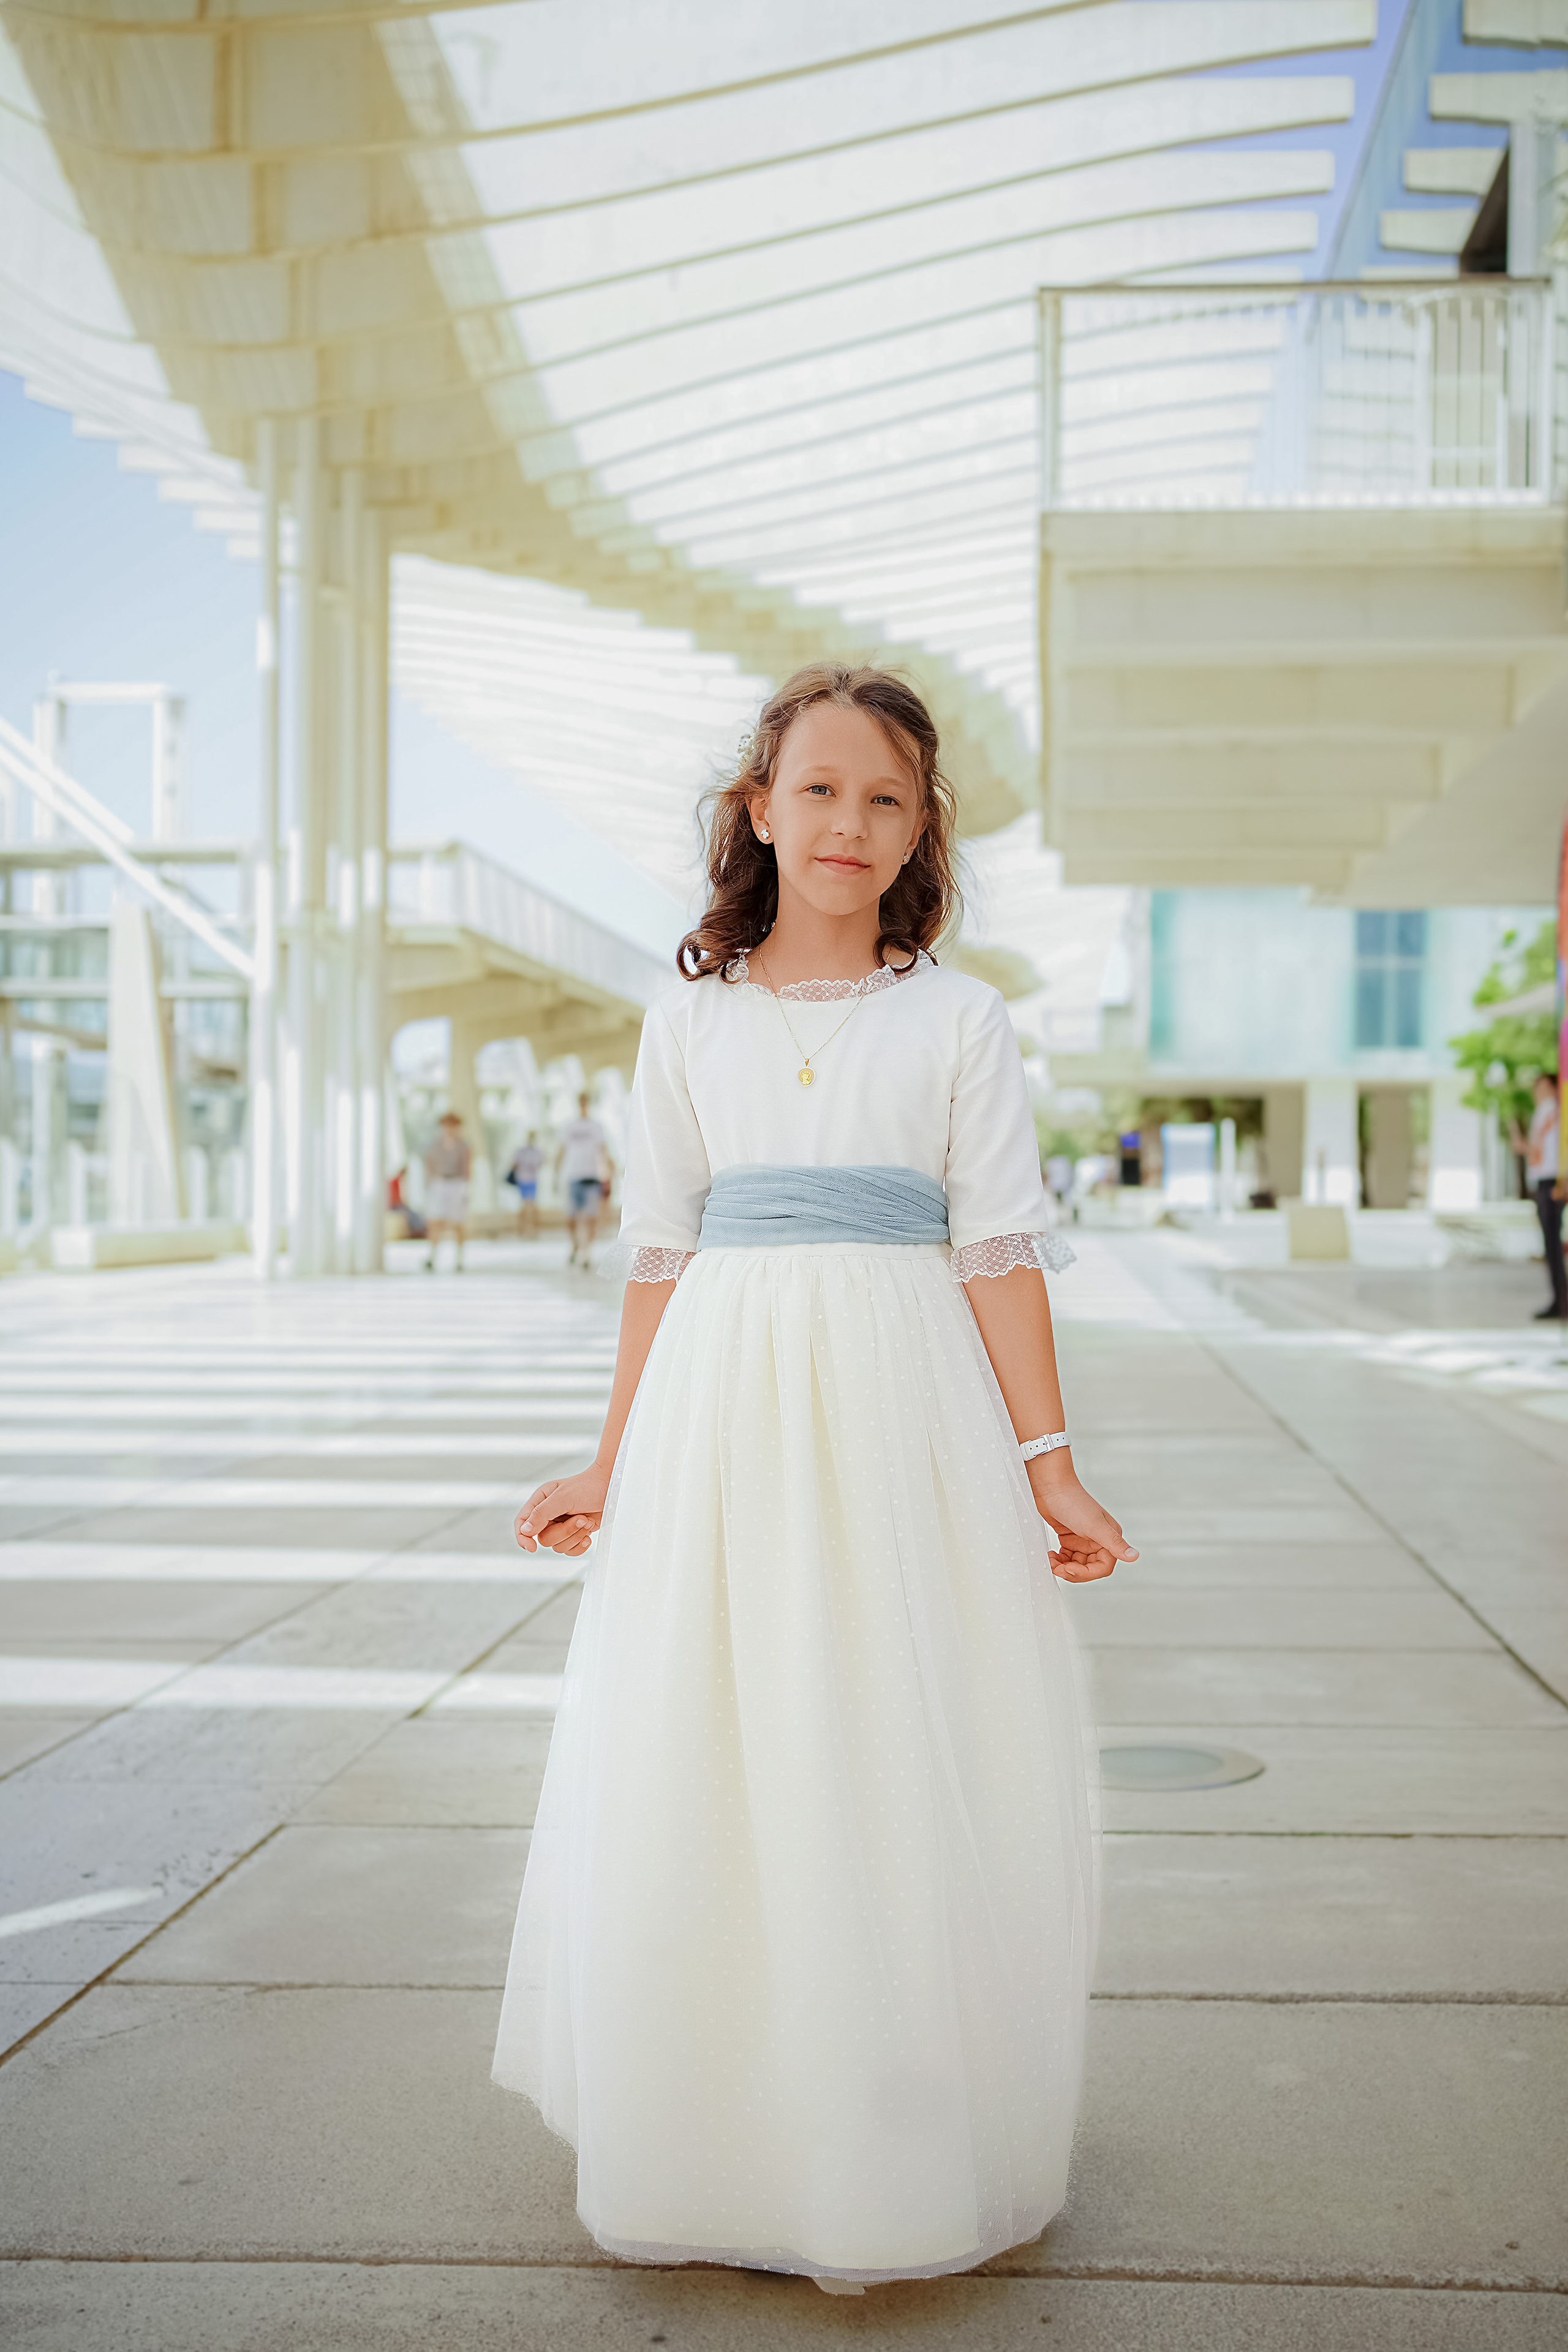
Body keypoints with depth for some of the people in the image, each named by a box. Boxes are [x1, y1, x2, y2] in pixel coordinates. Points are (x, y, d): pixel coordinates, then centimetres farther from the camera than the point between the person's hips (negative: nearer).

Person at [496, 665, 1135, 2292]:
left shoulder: (960, 1020, 3)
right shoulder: (688, 1020, 8)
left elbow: (1001, 1252, 0)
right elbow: (660, 1258, 9)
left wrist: (1047, 1465, -5)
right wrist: (612, 1467, 9)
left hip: (902, 1420, -1)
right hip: (722, 1413, 2)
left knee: (900, 1776, 2)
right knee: (701, 1776, 5)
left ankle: (886, 2160, 21)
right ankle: (712, 2147, 25)